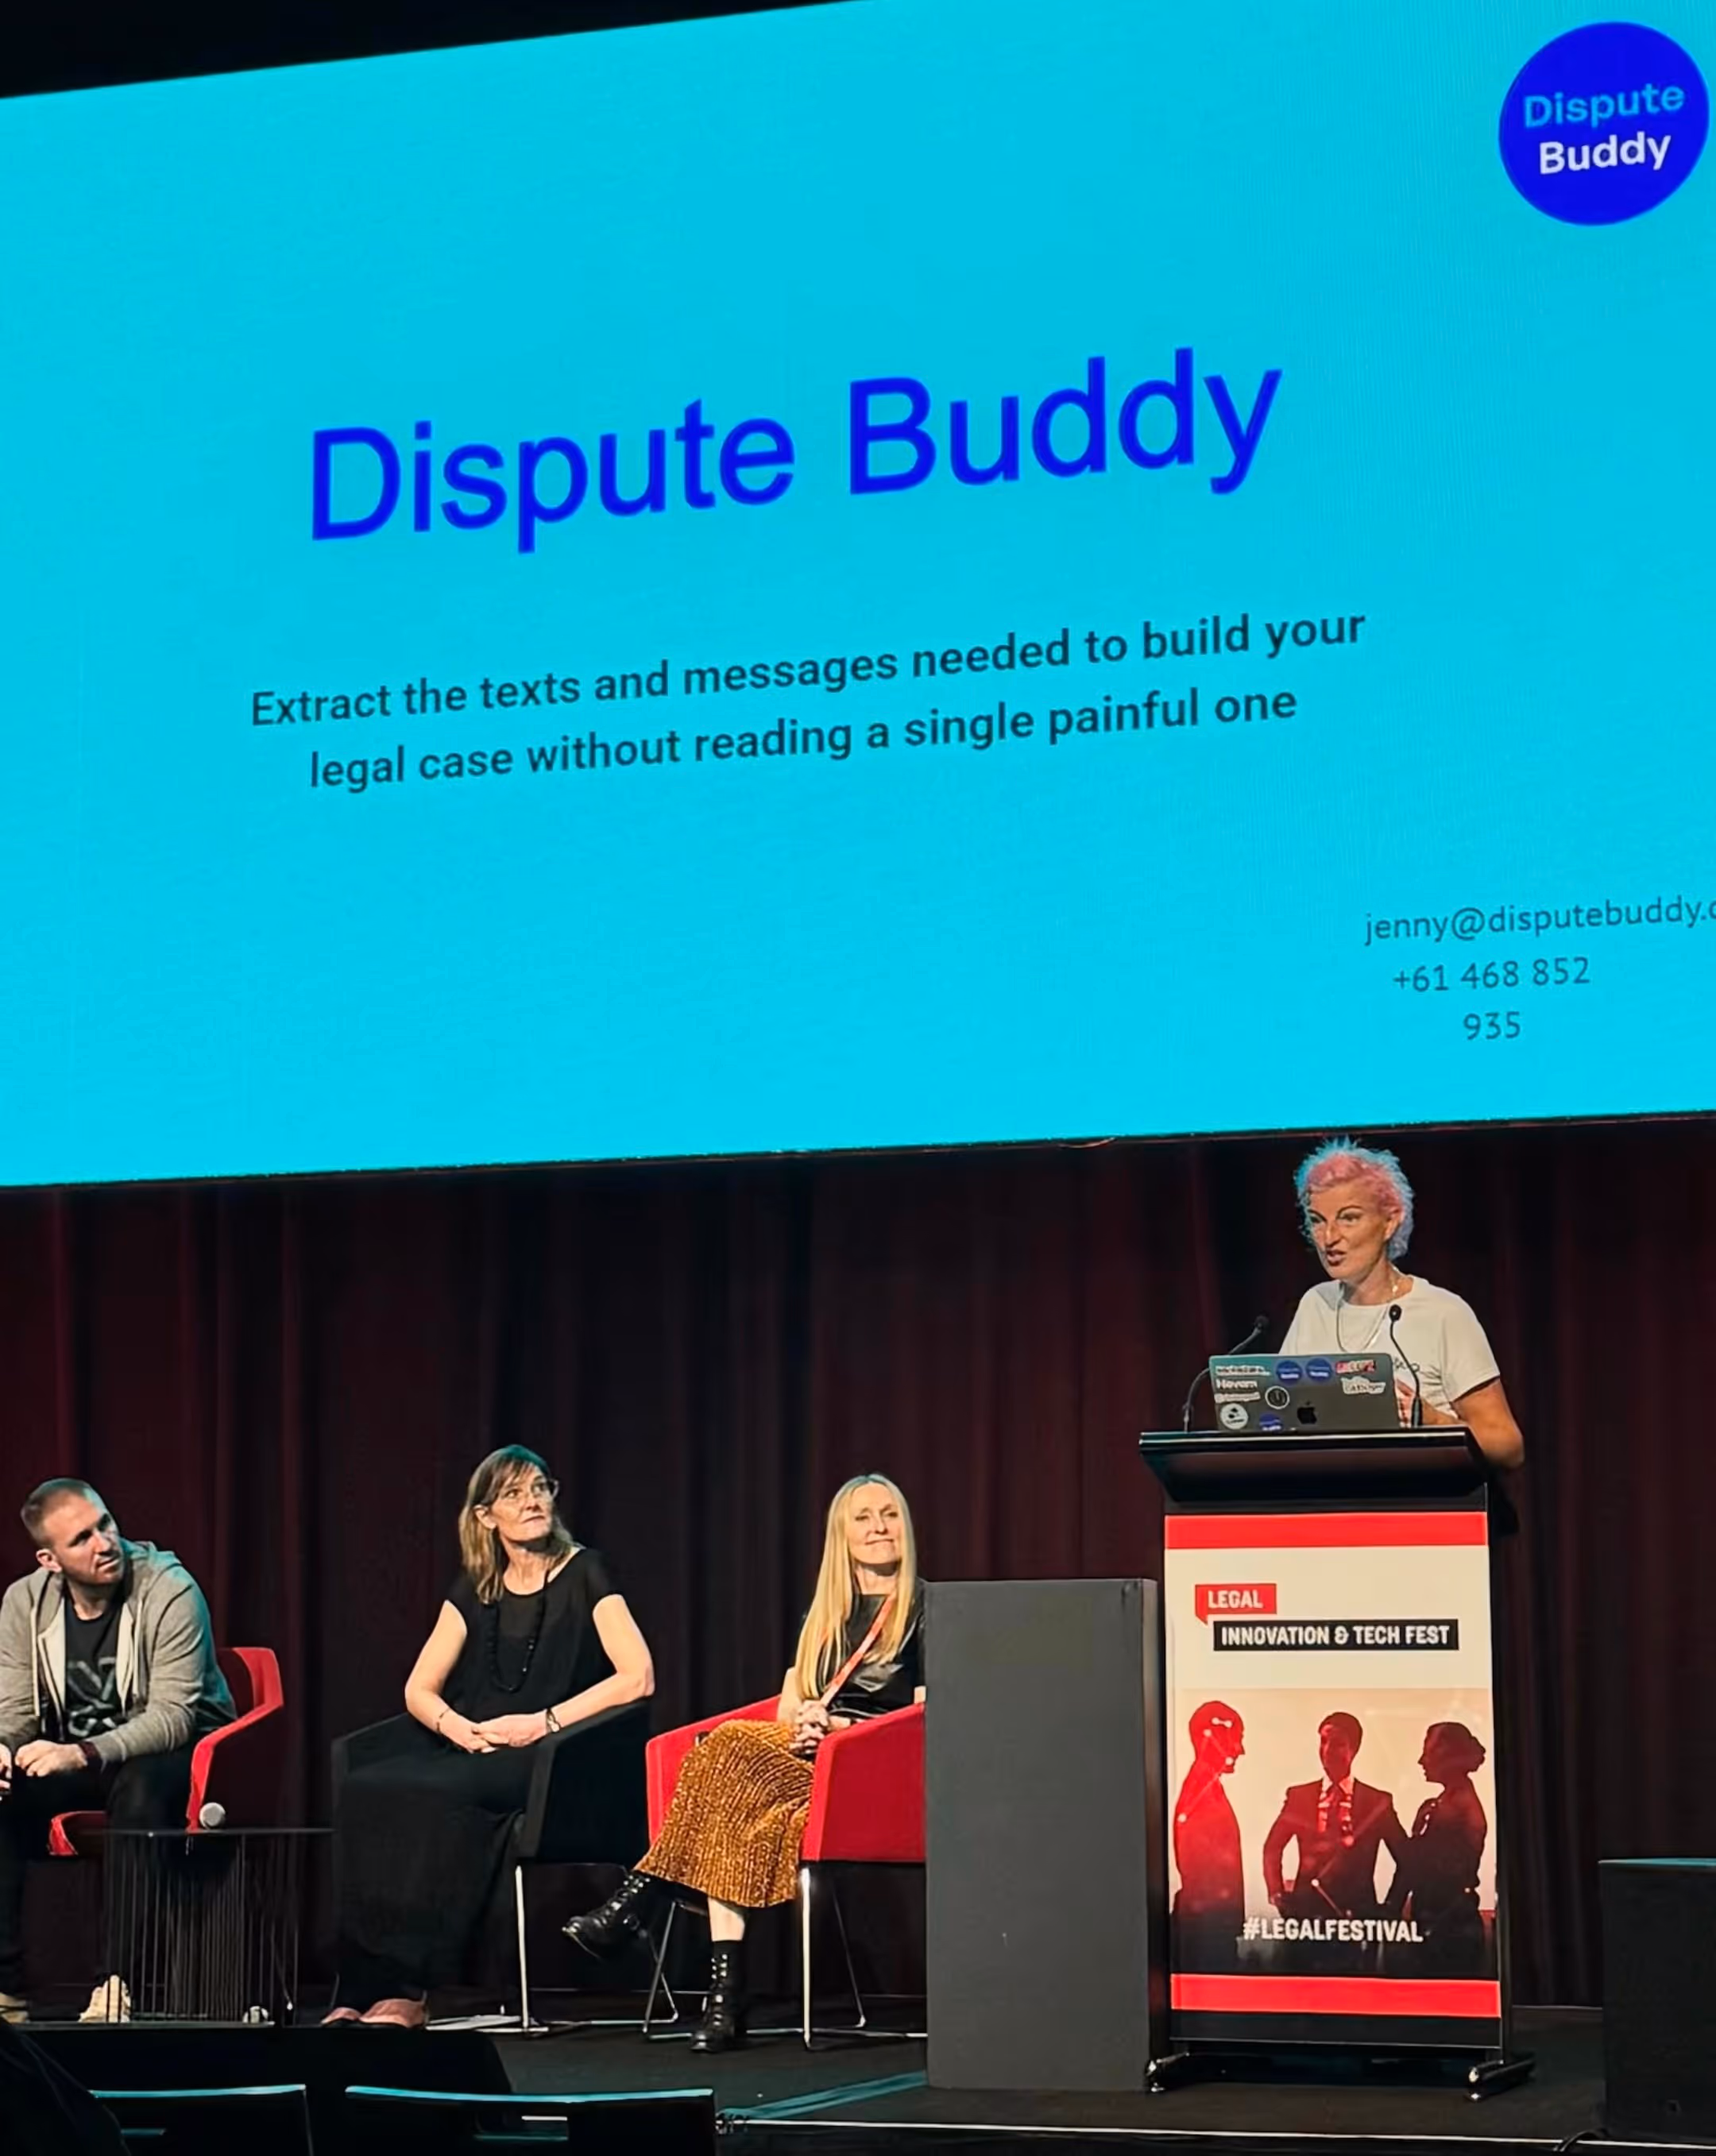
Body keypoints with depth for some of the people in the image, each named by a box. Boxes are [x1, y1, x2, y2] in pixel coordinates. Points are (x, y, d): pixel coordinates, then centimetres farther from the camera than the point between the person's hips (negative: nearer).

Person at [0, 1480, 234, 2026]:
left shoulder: (170, 1592, -21)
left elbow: (173, 1716, -26)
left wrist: (84, 1754, -40)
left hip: (172, 1751, -5)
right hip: (72, 1756, 5)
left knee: (140, 1784, -38)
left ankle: (120, 1983, -36)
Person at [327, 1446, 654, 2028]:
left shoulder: (583, 1575, 3)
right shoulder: (473, 1591, 17)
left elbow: (638, 1678, -8)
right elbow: (419, 1690, 16)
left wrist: (543, 1723, -13)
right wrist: (457, 1727, -7)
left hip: (548, 1762, -5)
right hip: (470, 1754, 5)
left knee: (438, 1797, -36)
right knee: (363, 1791, -26)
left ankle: (409, 1990, -33)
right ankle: (364, 1986, -30)